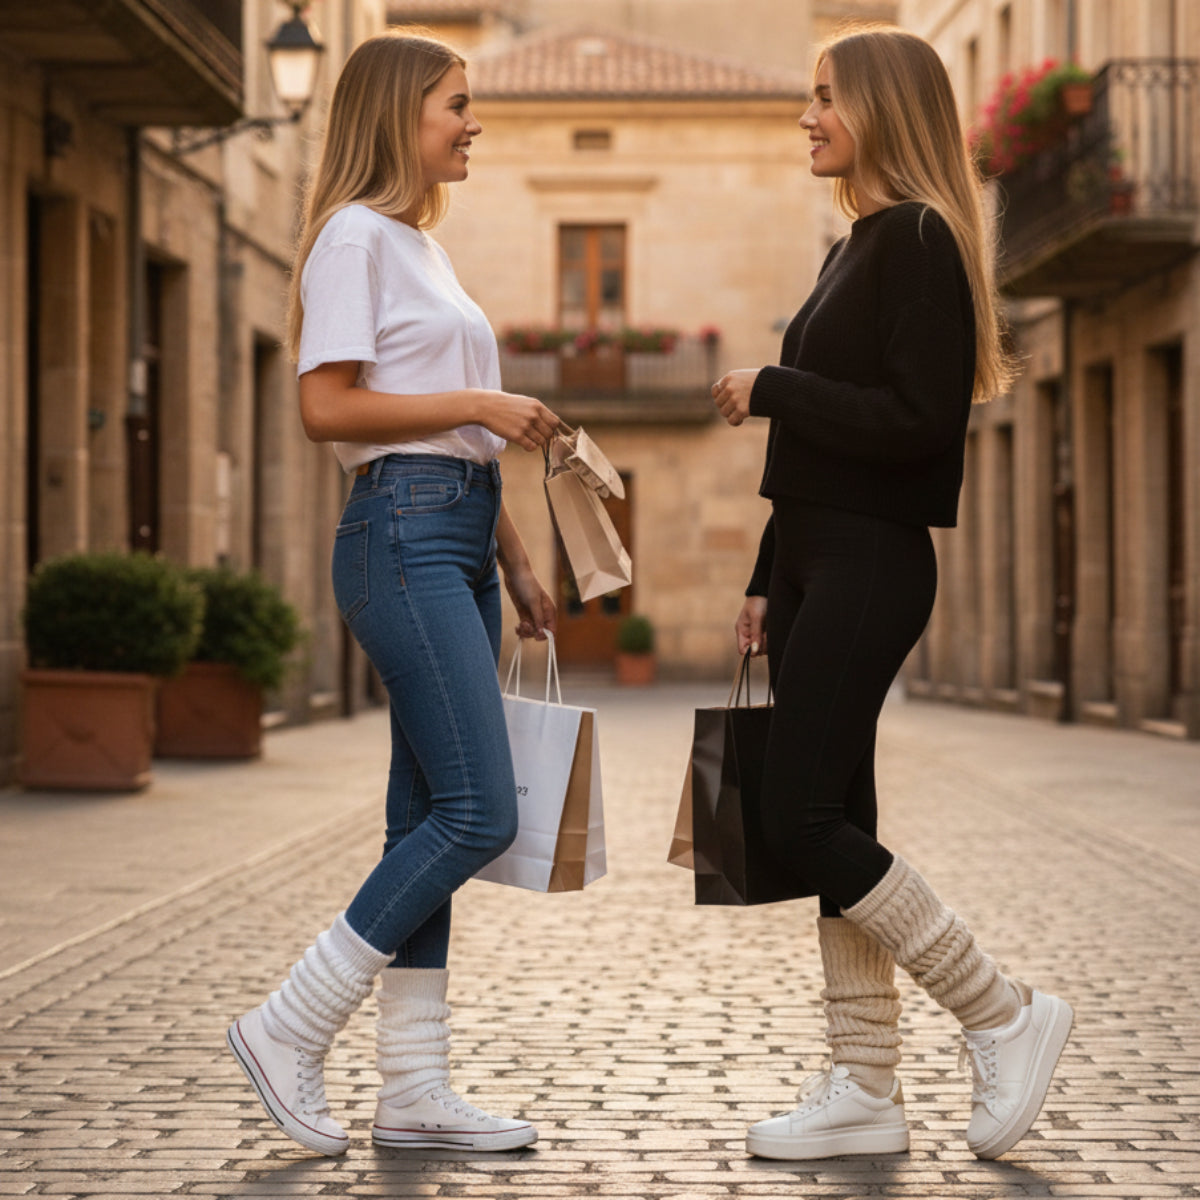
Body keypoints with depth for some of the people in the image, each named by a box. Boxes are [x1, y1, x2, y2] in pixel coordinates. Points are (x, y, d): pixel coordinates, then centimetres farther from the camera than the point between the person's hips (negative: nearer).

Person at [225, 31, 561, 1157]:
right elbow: (327, 407, -15)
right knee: (478, 812, -14)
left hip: (457, 537, 9)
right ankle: (290, 1027, -5)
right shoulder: (356, 235, -6)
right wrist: (480, 404, -12)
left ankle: (414, 1087, 9)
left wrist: (513, 560, 20)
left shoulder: (423, 248, 23)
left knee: (432, 820, 6)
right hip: (401, 533, -9)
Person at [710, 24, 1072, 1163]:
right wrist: (767, 582, 18)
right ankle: (865, 1092, 12)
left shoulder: (919, 240, -11)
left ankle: (1005, 1016, -1)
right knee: (830, 823, 8)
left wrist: (771, 389, -13)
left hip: (873, 566, -10)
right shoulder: (854, 250, 19)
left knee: (801, 815, -12)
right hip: (820, 559, 10)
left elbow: (917, 423, -21)